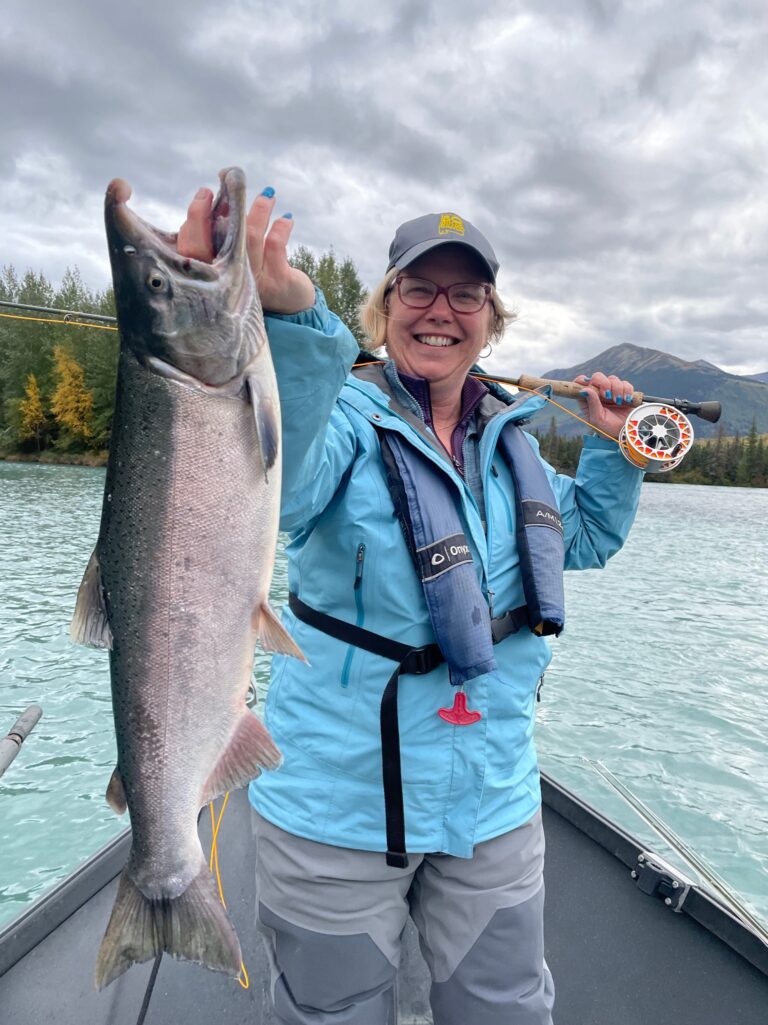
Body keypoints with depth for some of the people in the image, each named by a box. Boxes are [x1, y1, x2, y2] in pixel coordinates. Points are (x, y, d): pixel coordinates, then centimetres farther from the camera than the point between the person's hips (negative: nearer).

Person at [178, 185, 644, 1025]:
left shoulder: (508, 435, 5)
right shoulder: (345, 412, -14)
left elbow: (584, 539, 19)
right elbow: (273, 480, -39)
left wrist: (615, 449, 6)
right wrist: (289, 322, -55)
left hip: (492, 799, 5)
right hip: (339, 802, -4)